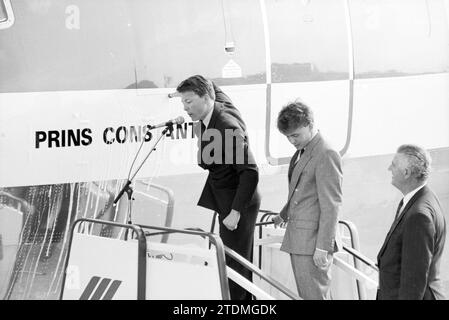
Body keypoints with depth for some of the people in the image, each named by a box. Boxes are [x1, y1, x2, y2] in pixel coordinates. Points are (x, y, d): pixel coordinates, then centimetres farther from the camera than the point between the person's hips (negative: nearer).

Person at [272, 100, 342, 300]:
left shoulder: (327, 155, -15)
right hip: (298, 240, 9)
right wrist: (284, 215, 39)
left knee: (314, 296, -6)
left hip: (313, 242, -9)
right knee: (304, 295, 13)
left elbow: (331, 205, -18)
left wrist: (323, 247, -19)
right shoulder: (301, 153, 14)